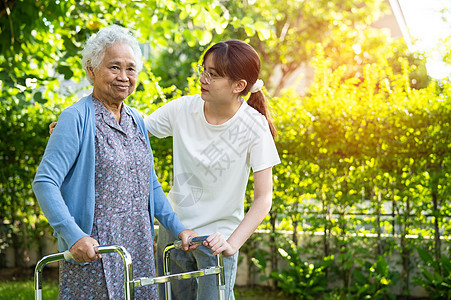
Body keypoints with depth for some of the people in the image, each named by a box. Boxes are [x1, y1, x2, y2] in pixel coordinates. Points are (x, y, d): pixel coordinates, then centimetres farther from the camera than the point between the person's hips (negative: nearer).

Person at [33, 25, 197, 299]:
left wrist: (178, 228, 10)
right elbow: (45, 182, -15)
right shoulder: (76, 118, -8)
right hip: (92, 253, -6)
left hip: (139, 251, 6)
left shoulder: (137, 121, 13)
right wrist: (74, 235, -25)